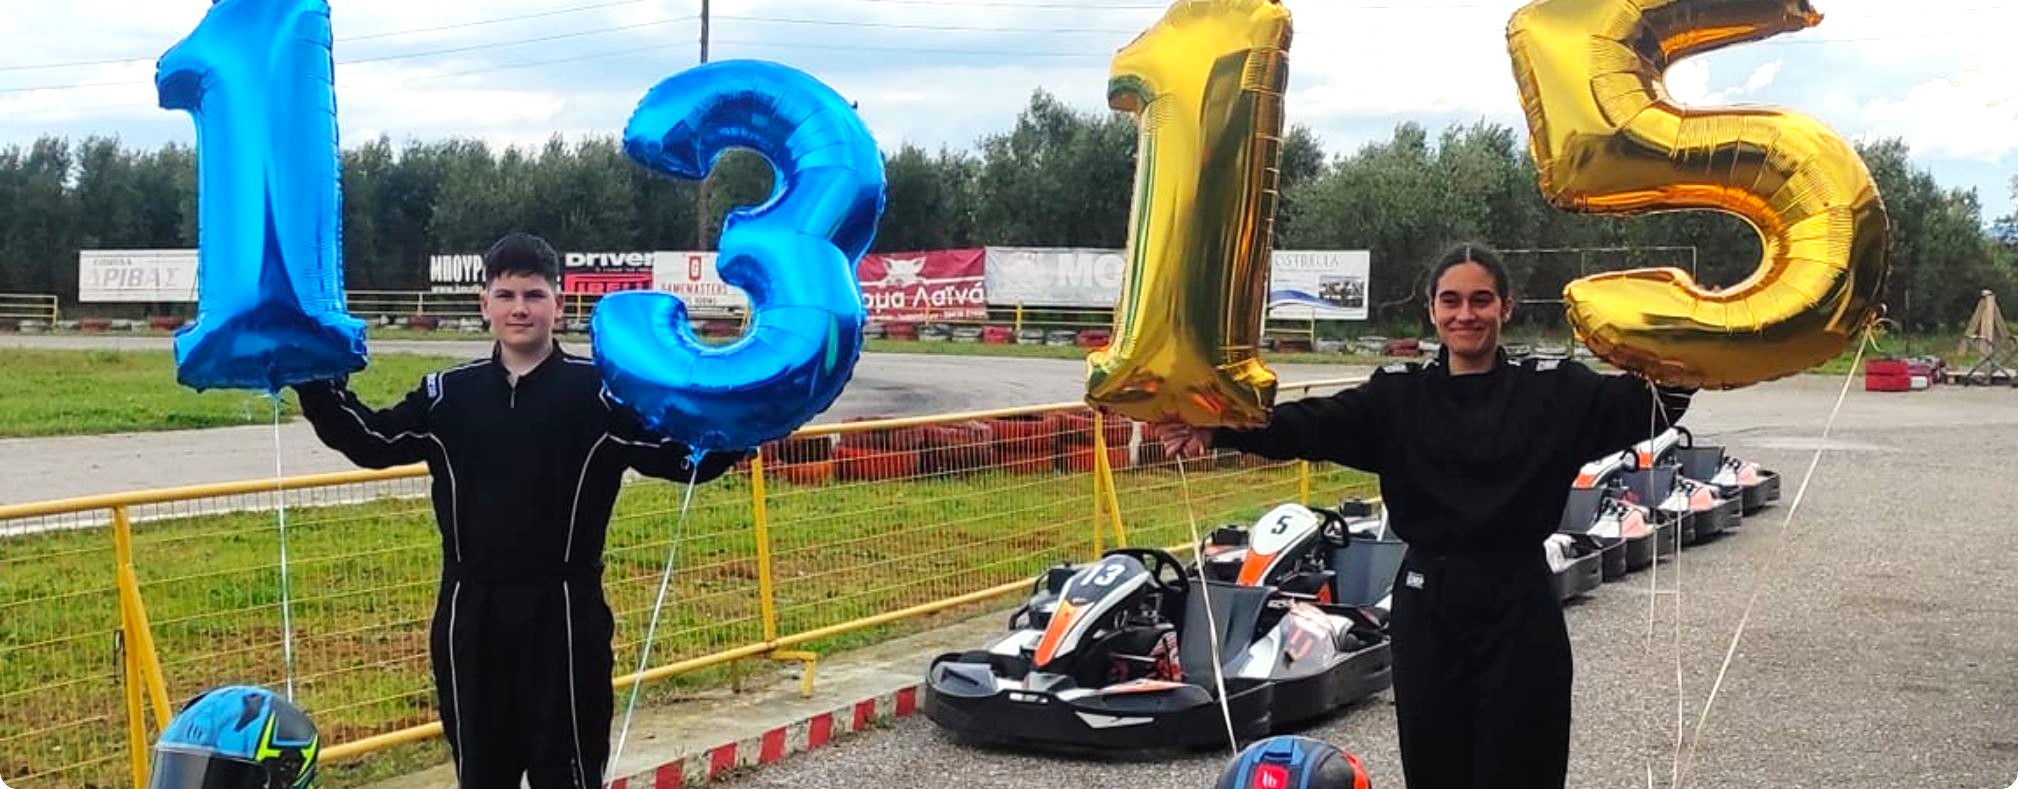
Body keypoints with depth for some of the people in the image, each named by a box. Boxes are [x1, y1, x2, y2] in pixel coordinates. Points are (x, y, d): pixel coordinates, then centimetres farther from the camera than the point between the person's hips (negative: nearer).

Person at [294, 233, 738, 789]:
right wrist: (315, 381, 5)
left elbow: (690, 455, -9)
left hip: (563, 613, -4)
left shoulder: (597, 392, -5)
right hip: (471, 614, 4)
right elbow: (372, 442, 14)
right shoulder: (450, 393, 7)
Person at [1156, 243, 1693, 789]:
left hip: (1520, 610, -1)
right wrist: (1217, 429, -28)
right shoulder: (1397, 396, 3)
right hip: (1427, 609, 2)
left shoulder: (1551, 391, 1)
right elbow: (1311, 425, -12)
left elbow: (1641, 401, -13)